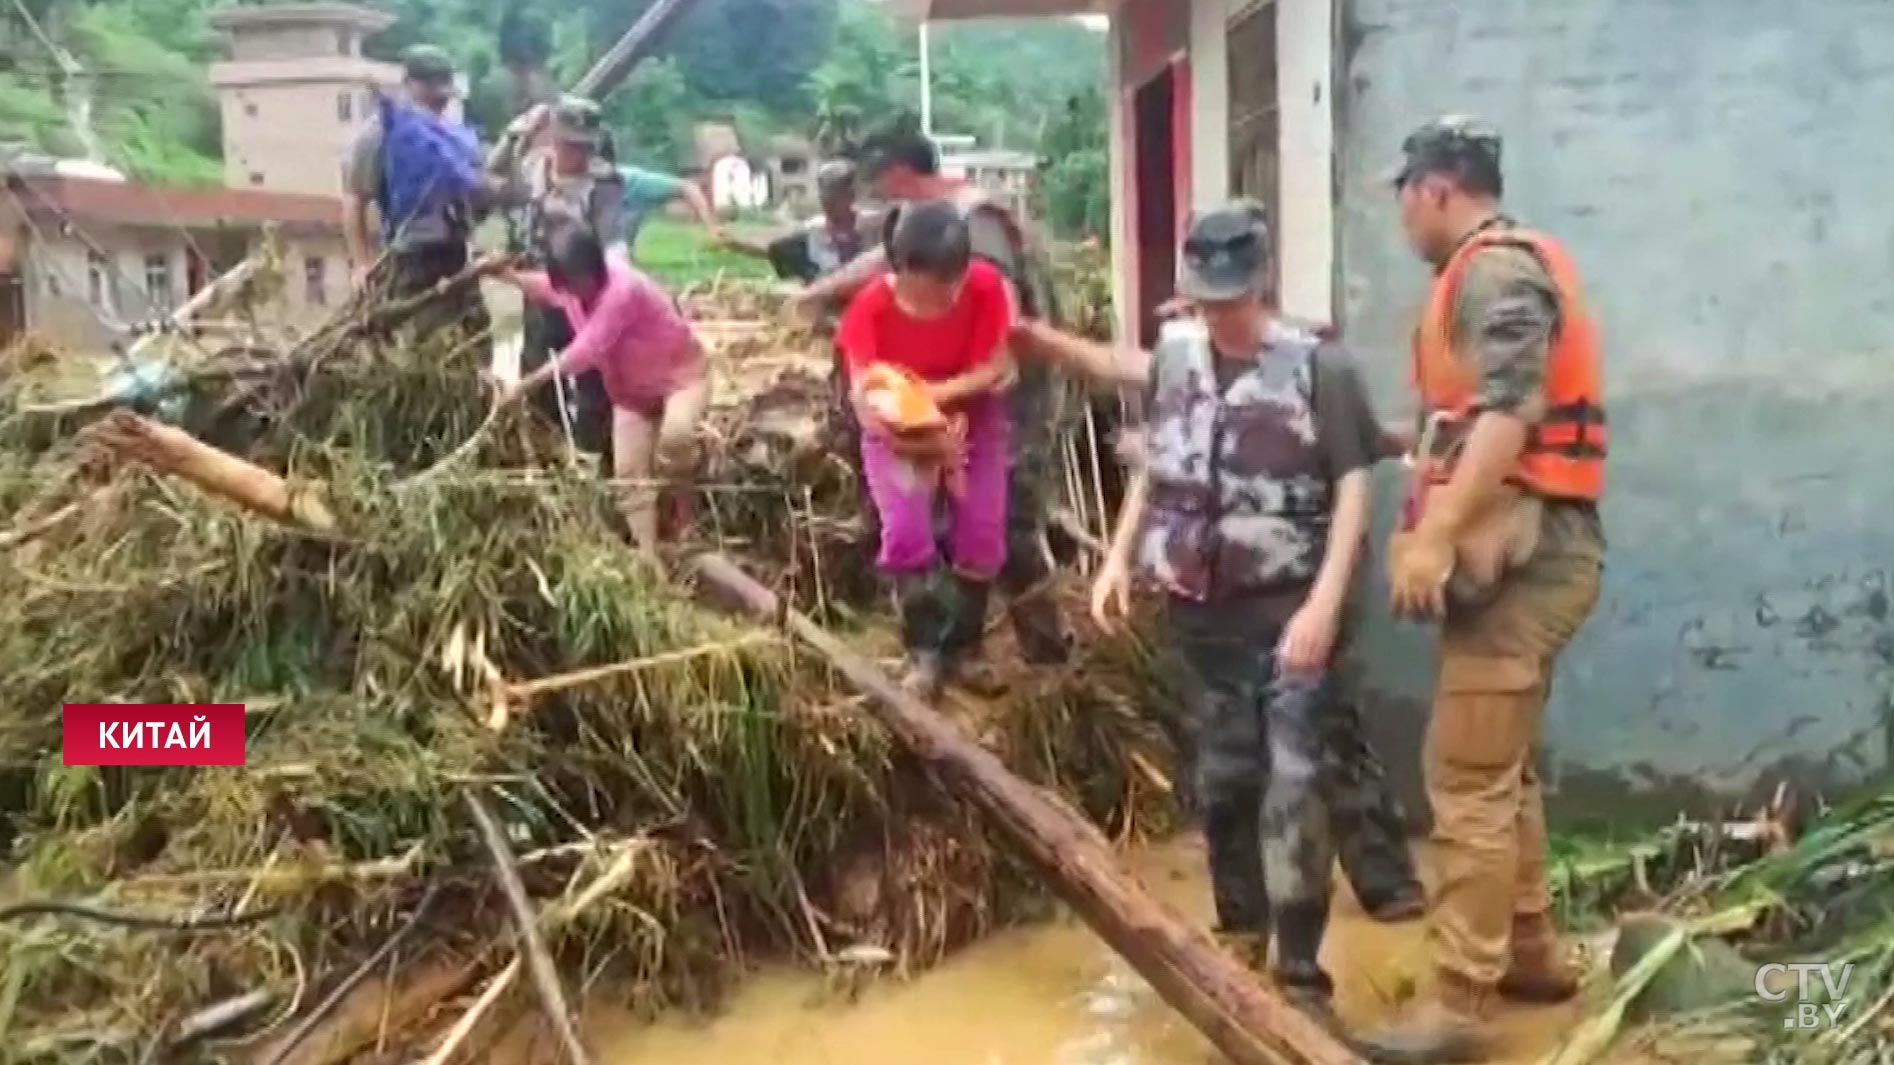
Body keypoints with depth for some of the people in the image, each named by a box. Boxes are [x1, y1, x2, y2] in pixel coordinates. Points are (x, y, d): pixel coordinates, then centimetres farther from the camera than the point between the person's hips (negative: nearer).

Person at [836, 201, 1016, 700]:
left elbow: (996, 368, -18)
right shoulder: (871, 305, -26)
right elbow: (862, 391, -22)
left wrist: (935, 393, -32)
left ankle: (960, 649, 18)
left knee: (983, 535, -7)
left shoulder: (986, 287, -25)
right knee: (906, 533, -18)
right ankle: (924, 650, 6)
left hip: (972, 418, 1)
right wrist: (884, 421, -42)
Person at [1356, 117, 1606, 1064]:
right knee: (1502, 766, 18)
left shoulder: (1496, 269, -13)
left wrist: (1434, 534, -30)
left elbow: (1510, 412, -25)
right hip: (1516, 547, 11)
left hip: (1515, 552, -11)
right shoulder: (1498, 271, 19)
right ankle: (1531, 950, 30)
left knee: (1468, 780, -9)